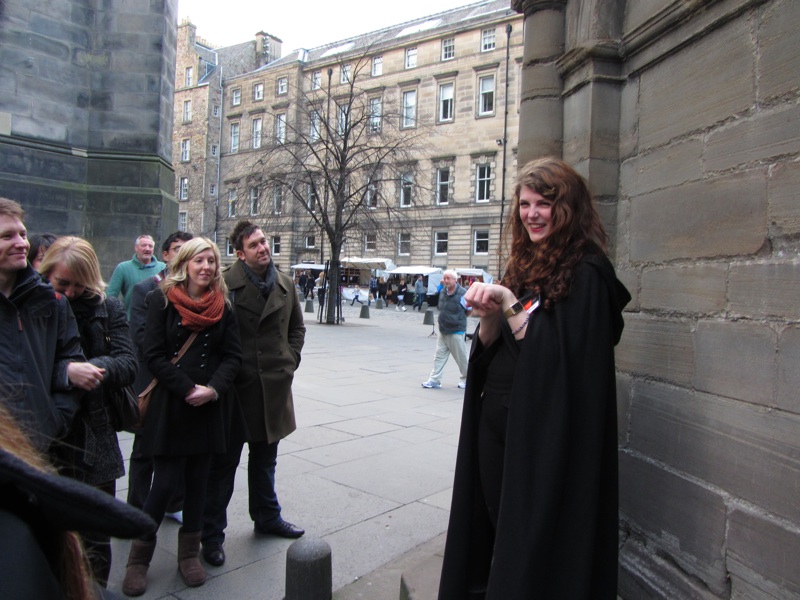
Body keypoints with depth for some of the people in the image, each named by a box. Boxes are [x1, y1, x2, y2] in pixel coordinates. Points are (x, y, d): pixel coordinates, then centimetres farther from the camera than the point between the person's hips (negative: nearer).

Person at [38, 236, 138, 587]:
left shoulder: (108, 310, 5)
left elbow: (128, 364, -4)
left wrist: (95, 368, -23)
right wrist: (65, 372, -26)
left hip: (94, 441, 2)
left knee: (96, 537, 12)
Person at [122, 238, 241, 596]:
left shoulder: (223, 305, 6)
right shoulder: (163, 301, -3)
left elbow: (233, 355, 3)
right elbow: (154, 355, -7)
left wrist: (213, 389, -13)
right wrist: (188, 390, -14)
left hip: (209, 409, 3)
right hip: (170, 407, -3)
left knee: (198, 481, 10)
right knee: (164, 483, 0)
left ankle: (189, 554, 26)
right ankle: (139, 558, 20)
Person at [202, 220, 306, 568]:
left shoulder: (285, 285, 5)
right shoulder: (226, 284, -13)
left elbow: (297, 327, 17)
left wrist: (290, 360, 6)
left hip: (274, 386, 5)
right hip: (237, 385, -5)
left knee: (265, 457, 21)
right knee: (225, 461, 7)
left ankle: (267, 517, 39)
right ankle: (212, 533, 22)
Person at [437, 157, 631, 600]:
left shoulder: (586, 271, -11)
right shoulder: (524, 264, 10)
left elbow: (555, 352, -19)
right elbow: (489, 346, 10)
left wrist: (510, 302, -21)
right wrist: (490, 314, -9)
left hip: (545, 429, -7)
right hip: (495, 418, 7)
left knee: (531, 535, 7)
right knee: (495, 525, 16)